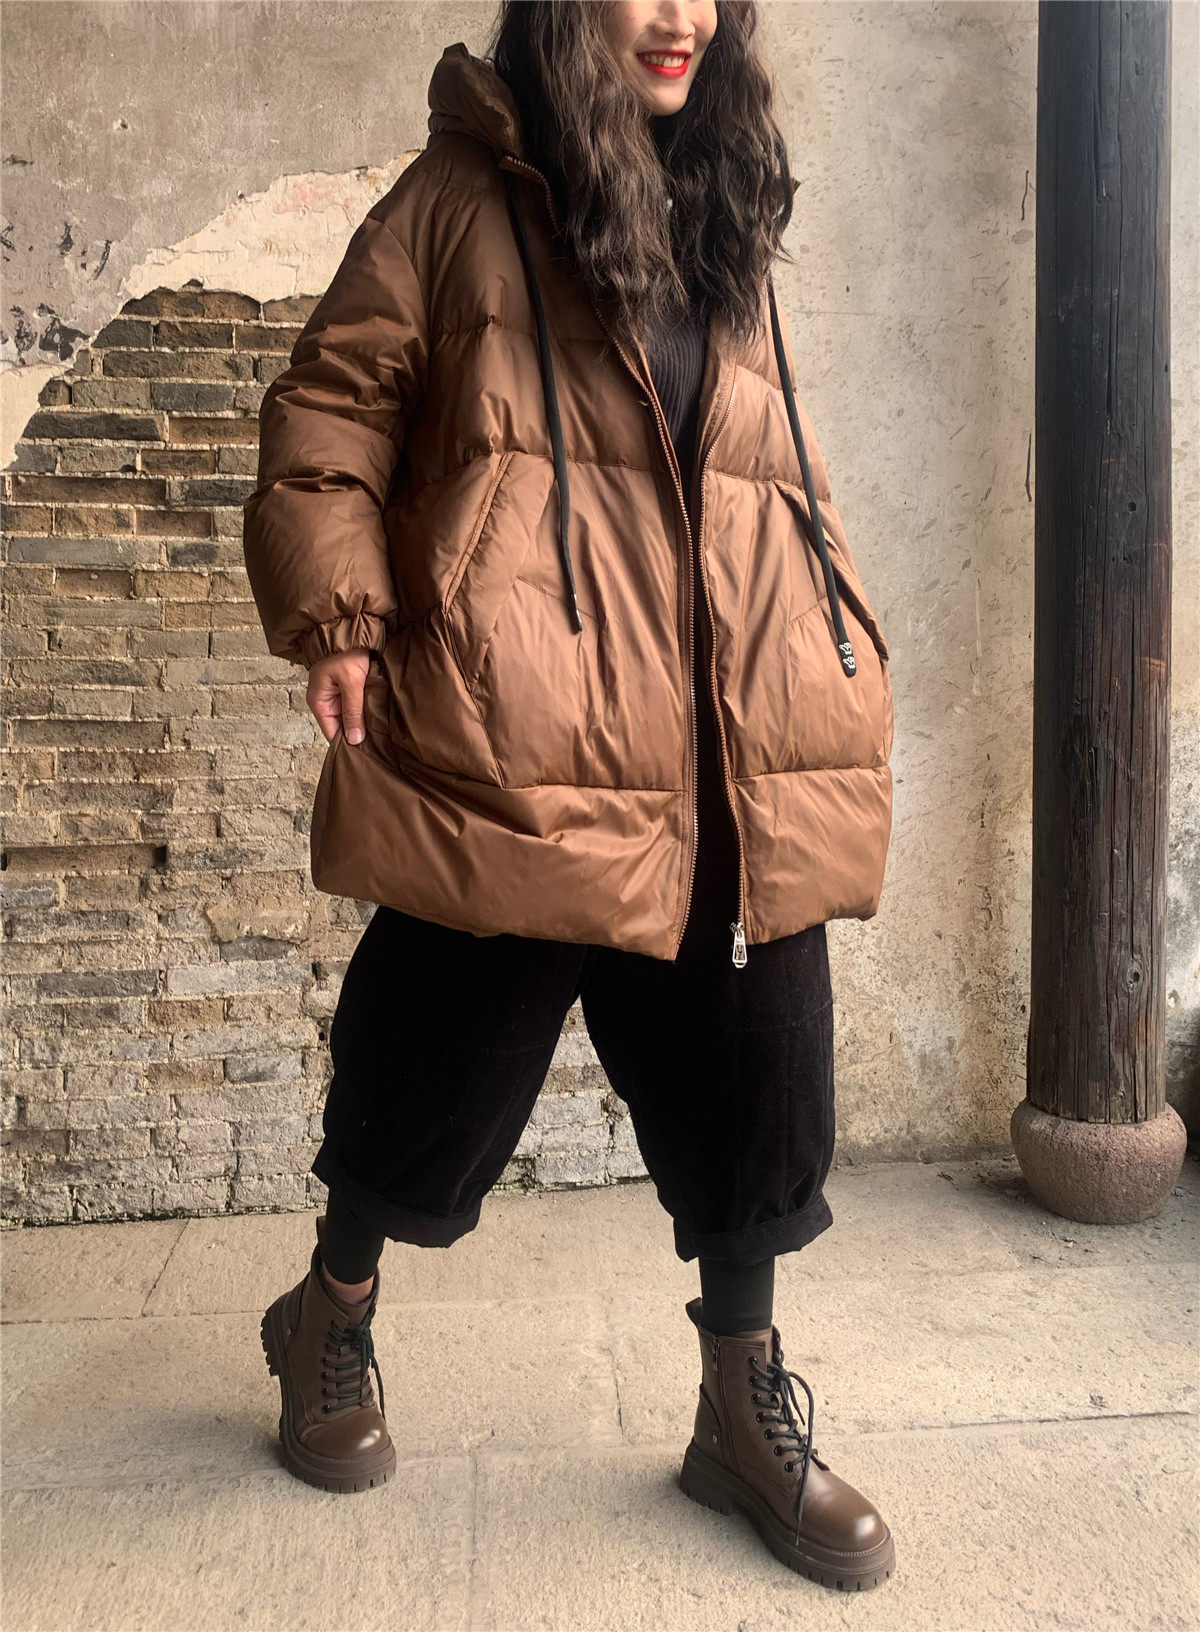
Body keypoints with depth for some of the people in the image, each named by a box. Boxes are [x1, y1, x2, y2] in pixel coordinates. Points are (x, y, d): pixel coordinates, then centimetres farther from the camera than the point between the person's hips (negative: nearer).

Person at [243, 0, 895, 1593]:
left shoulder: (729, 224, 23)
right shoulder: (463, 195, 7)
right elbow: (330, 402, 4)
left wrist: (846, 654, 16)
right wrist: (338, 611, -10)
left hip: (740, 757, 6)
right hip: (523, 739, -5)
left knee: (756, 1074, 6)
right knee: (447, 1056, 6)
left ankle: (745, 1404, 27)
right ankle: (330, 1321, 36)